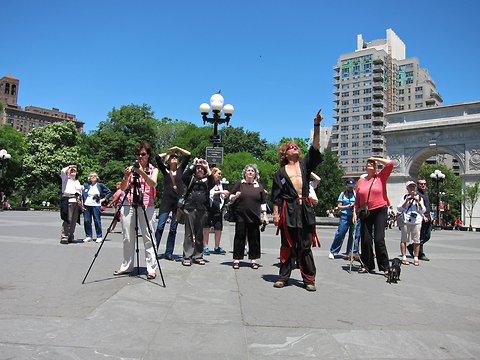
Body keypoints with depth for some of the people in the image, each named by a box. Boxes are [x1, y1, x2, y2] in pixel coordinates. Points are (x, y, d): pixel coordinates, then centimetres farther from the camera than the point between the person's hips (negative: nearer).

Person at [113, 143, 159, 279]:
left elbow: (153, 183, -13)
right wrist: (126, 177, -14)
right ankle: (126, 266, 16)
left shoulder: (153, 169, 8)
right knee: (128, 237, 5)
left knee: (148, 237, -6)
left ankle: (151, 268, -3)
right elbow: (123, 188, 5)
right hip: (129, 204, 3)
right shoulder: (131, 168, 13)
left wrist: (141, 172, -27)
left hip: (146, 205, -3)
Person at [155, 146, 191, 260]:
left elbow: (188, 155, 8)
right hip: (166, 201, -2)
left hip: (178, 201, 2)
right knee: (160, 226, -10)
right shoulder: (165, 170, 9)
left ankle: (169, 253, 12)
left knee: (173, 229, 5)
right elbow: (157, 158, -4)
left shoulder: (180, 169, 12)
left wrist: (177, 148, 7)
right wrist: (168, 151, 8)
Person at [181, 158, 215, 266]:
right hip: (190, 208, -1)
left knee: (199, 234, 7)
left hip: (202, 210, 1)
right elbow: (184, 177, -8)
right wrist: (193, 165, -7)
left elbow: (213, 183, -8)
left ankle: (198, 256, 16)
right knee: (189, 233, -1)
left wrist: (207, 168, -6)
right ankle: (187, 256, 1)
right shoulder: (191, 178, 12)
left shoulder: (206, 180, 13)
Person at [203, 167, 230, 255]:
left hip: (218, 208, 5)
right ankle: (205, 246, 7)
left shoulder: (220, 183, 19)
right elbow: (209, 192, -15)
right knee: (206, 227, -1)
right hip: (209, 207, -5)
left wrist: (226, 195, 3)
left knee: (219, 228, 3)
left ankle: (217, 247, 15)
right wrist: (220, 192, -17)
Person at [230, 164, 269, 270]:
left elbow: (263, 203, 12)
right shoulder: (239, 185, 8)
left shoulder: (259, 187, 12)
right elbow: (231, 199, 10)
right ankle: (237, 259, 9)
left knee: (254, 238, 5)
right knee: (239, 237, 1)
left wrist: (264, 215, 6)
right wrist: (235, 196, -12)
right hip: (240, 216, -1)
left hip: (254, 217, 1)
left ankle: (254, 259, 14)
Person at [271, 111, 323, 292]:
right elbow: (276, 195, 5)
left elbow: (315, 146, 4)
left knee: (305, 246, 5)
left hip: (304, 208, 2)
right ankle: (283, 276, 14)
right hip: (288, 209, -1)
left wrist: (316, 125, -4)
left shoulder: (305, 164, 15)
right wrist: (275, 213, -3)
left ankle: (309, 279, 10)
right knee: (288, 245, 4)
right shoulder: (281, 172, 10)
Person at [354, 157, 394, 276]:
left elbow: (390, 163, -11)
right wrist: (355, 211, 3)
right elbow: (357, 198, 10)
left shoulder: (381, 177, 2)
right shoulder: (361, 180, 8)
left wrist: (376, 158, -1)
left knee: (379, 239, -7)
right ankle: (367, 266, 17)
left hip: (380, 211, -3)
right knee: (365, 240, 5)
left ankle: (385, 267, 3)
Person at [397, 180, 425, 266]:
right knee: (404, 239, -1)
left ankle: (416, 258, 7)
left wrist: (418, 202, -3)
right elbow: (399, 209, 4)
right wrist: (406, 201, -5)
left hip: (416, 221, 1)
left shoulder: (419, 197, 14)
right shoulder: (404, 197, 11)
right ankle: (404, 257, 5)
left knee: (416, 240, -2)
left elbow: (423, 211, 10)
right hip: (405, 221, -1)